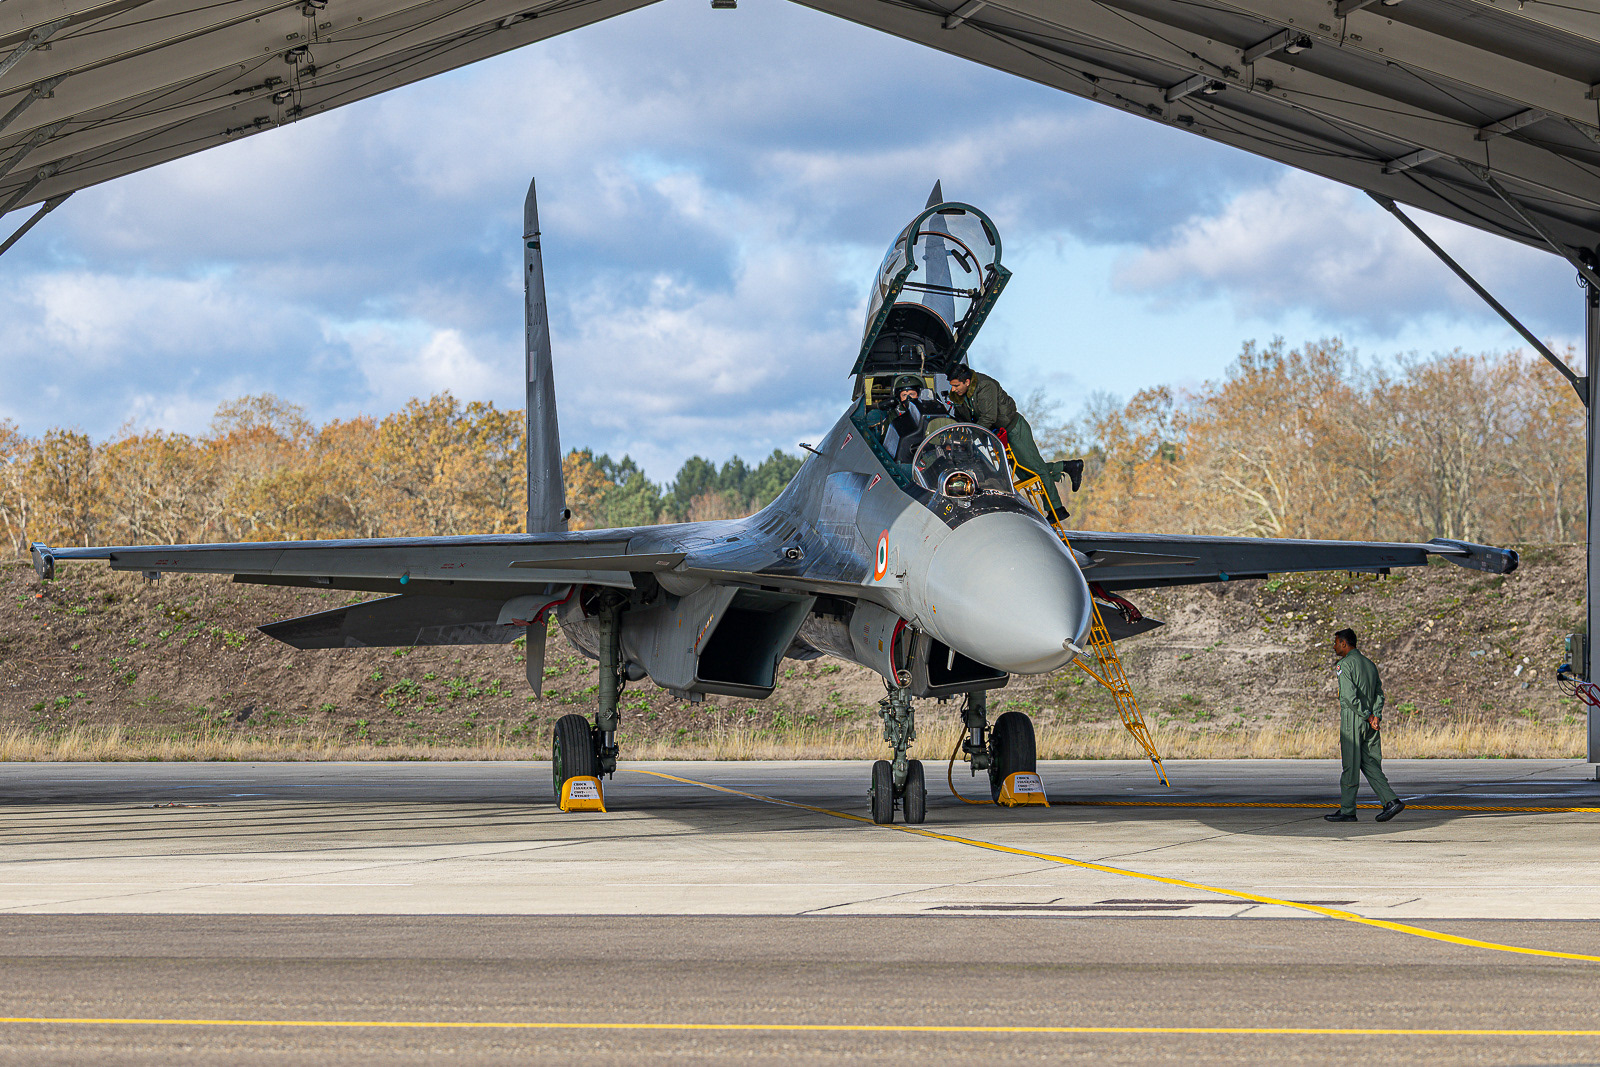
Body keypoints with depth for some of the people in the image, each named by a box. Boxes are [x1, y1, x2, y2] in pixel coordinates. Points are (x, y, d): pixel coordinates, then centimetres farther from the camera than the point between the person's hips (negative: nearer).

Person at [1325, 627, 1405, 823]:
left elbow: (1350, 695, -20)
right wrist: (1376, 716, -1)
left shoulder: (1345, 664, -9)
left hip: (1352, 719, -7)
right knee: (1370, 765, 8)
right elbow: (1379, 693, 11)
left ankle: (1347, 810, 3)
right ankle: (1391, 801, -5)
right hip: (1369, 723, 7)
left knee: (1350, 766, -2)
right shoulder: (1369, 664, 16)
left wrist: (1368, 717, -13)